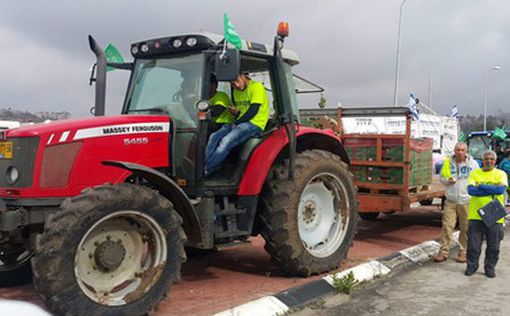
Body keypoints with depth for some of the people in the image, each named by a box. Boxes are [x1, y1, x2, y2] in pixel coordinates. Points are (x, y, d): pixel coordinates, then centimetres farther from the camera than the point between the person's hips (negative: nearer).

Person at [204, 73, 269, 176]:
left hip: (254, 124, -8)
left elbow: (253, 110, -15)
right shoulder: (236, 91, 19)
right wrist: (236, 112, 2)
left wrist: (236, 123, -12)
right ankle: (203, 165, -24)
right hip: (240, 124, 8)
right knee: (214, 137, -16)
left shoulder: (256, 86, -6)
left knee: (226, 141, -28)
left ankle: (205, 171, -28)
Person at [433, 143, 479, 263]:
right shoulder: (448, 162, 3)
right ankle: (443, 252, 5)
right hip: (451, 200, 1)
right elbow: (441, 176, 12)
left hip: (466, 201, -1)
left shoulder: (473, 163, 0)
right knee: (447, 226, -1)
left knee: (465, 228, 6)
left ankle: (463, 252, 18)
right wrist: (447, 181, -11)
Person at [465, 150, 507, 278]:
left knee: (493, 245, 7)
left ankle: (490, 267, 22)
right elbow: (470, 190, -9)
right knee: (473, 243, 4)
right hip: (476, 214, 0)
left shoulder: (501, 174, 5)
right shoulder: (475, 173, 7)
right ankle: (471, 266, 19)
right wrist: (492, 190, -13)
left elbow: (501, 189, -13)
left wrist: (481, 187, -12)